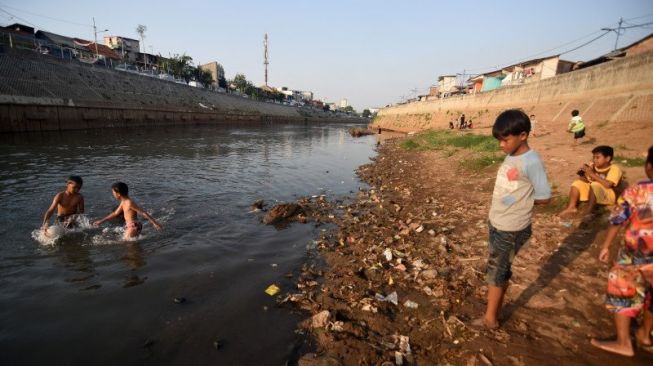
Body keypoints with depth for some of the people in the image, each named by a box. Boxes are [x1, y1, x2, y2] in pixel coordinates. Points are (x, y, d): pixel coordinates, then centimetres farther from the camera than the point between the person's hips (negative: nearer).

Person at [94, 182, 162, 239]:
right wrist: (101, 221, 28)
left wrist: (154, 223, -22)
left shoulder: (129, 203, -20)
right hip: (129, 226, 10)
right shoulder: (123, 202, 10)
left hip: (134, 227, -10)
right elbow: (115, 213, 24)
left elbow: (143, 212, -21)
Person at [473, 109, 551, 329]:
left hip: (511, 229, -7)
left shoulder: (531, 162, -19)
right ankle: (493, 313, 30)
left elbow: (544, 197, -15)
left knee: (496, 271, 4)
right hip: (495, 223, 8)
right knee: (499, 269, 16)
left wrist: (519, 203, -6)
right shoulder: (510, 157, 5)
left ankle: (490, 318, 21)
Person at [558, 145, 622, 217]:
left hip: (608, 196, -7)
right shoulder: (592, 166, 0)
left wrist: (592, 174, -31)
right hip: (592, 191, 7)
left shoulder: (614, 169, -17)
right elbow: (586, 180, 4)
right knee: (577, 183, -5)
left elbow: (608, 184, -31)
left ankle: (588, 212, -31)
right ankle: (571, 207, -13)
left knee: (595, 185, -33)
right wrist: (582, 174, -17)